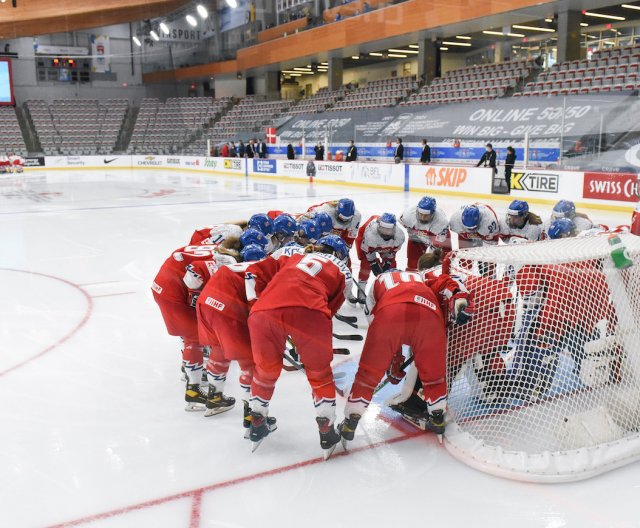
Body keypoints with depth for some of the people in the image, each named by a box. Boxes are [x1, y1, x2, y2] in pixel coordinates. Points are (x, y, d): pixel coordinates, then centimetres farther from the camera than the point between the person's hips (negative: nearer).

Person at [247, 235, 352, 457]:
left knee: (266, 368, 25)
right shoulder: (342, 269, 30)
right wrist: (305, 342, 28)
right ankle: (326, 430, 21)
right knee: (319, 371, 19)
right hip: (307, 310, -2)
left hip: (264, 311, 3)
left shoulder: (294, 255, 37)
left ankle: (257, 424, 37)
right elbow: (332, 305, 23)